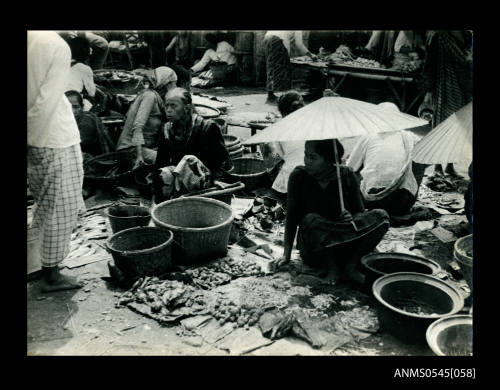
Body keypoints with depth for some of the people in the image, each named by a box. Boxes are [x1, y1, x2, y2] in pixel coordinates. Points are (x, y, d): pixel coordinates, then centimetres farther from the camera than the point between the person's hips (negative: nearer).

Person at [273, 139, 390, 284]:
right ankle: (332, 267, -16)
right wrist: (287, 254, -9)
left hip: (342, 246, 2)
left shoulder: (346, 175, -6)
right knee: (311, 220, -35)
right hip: (312, 249, -2)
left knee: (381, 216, -19)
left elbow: (359, 212, 1)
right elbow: (292, 216, -6)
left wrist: (351, 219, -24)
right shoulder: (299, 176, -9)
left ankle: (349, 265, -17)